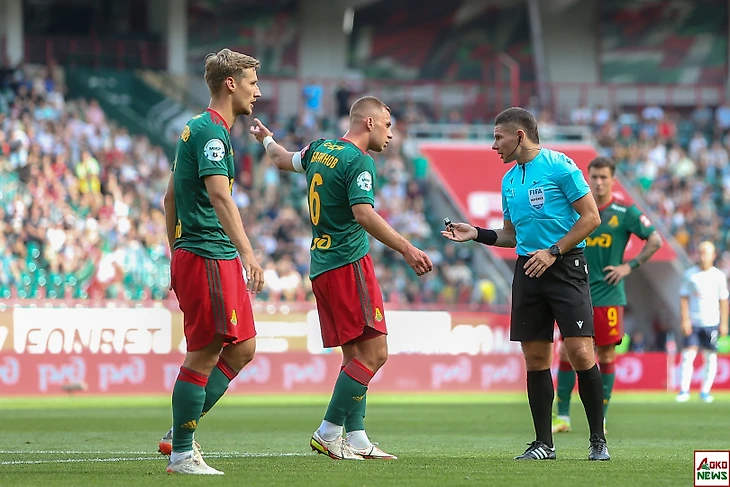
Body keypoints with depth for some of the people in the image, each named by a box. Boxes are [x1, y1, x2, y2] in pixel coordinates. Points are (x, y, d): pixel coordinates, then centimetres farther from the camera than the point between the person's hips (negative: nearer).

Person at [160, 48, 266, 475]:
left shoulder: (200, 129, 18)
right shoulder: (211, 131, -14)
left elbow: (171, 198, 23)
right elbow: (219, 195, -27)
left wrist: (177, 255, 24)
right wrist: (247, 251, -35)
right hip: (207, 256, -10)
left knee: (243, 347, 11)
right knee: (203, 355, -6)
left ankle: (180, 434, 13)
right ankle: (182, 453, 0)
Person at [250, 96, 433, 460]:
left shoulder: (320, 150, 14)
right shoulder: (359, 161, -12)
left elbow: (283, 160, 33)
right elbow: (363, 214, -23)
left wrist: (266, 140, 55)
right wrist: (406, 249, -26)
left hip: (321, 266, 10)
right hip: (348, 263, -10)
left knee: (354, 355, 11)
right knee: (373, 353, -10)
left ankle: (356, 440, 7)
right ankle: (328, 433, -11)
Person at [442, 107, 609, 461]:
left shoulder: (559, 166, -6)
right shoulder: (509, 180, 16)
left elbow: (591, 217, -8)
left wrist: (554, 252, -14)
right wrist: (476, 234, 10)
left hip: (565, 264, -7)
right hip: (527, 269, 7)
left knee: (580, 351, -13)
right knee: (535, 358, 3)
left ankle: (598, 441, -3)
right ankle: (543, 443, 8)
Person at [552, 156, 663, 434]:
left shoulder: (624, 212, -2)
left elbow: (655, 241, -1)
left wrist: (630, 266, -7)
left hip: (607, 295, -3)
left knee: (606, 355, -2)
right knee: (566, 353, 0)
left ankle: (600, 419, 6)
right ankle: (562, 417, 7)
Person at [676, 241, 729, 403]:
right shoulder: (690, 274, 0)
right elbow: (684, 298, 2)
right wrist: (685, 320, -6)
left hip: (712, 323, 1)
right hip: (693, 323, -1)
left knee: (710, 358, 2)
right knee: (688, 355, -9)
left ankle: (705, 391, 11)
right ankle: (684, 390, -7)